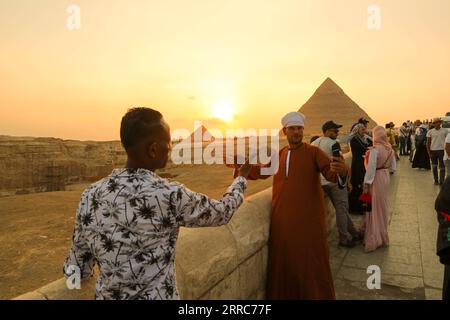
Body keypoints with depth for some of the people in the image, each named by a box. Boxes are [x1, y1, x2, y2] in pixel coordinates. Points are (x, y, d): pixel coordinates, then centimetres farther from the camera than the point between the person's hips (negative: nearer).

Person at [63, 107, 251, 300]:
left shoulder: (91, 195, -10)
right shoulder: (169, 196, -24)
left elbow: (78, 271, -1)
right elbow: (221, 213, -6)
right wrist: (241, 177, 10)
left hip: (106, 295, 5)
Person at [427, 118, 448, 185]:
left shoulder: (445, 131, 1)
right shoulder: (430, 132, 2)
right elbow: (428, 143, 4)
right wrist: (429, 153, -1)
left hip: (442, 150, -1)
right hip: (433, 150, 1)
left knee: (442, 167, -3)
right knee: (434, 166, 10)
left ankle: (441, 181, 1)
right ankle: (436, 180, 20)